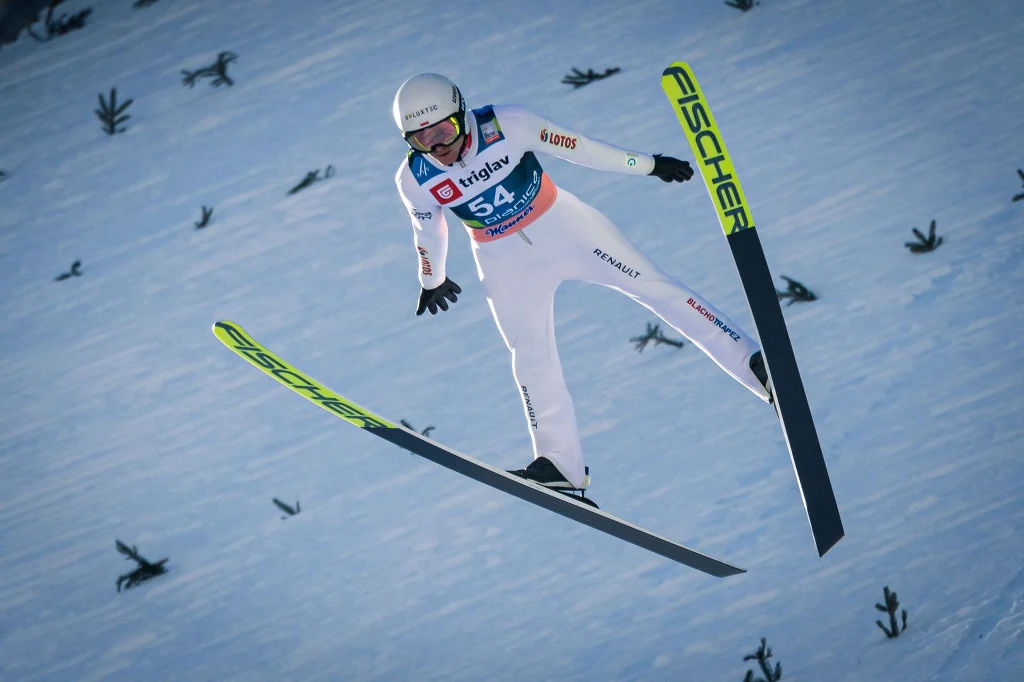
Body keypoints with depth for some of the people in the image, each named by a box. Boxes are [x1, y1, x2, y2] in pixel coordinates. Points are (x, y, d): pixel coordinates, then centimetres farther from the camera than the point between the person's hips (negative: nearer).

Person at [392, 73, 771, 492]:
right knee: (531, 358, 2)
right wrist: (432, 281, 21)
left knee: (652, 285, -7)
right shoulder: (414, 180, -15)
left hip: (563, 225, -2)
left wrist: (648, 165, -5)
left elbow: (580, 150, -12)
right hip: (505, 261, 2)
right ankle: (560, 465, 16)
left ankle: (753, 364, -3)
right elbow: (427, 230, 6)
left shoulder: (506, 124, -23)